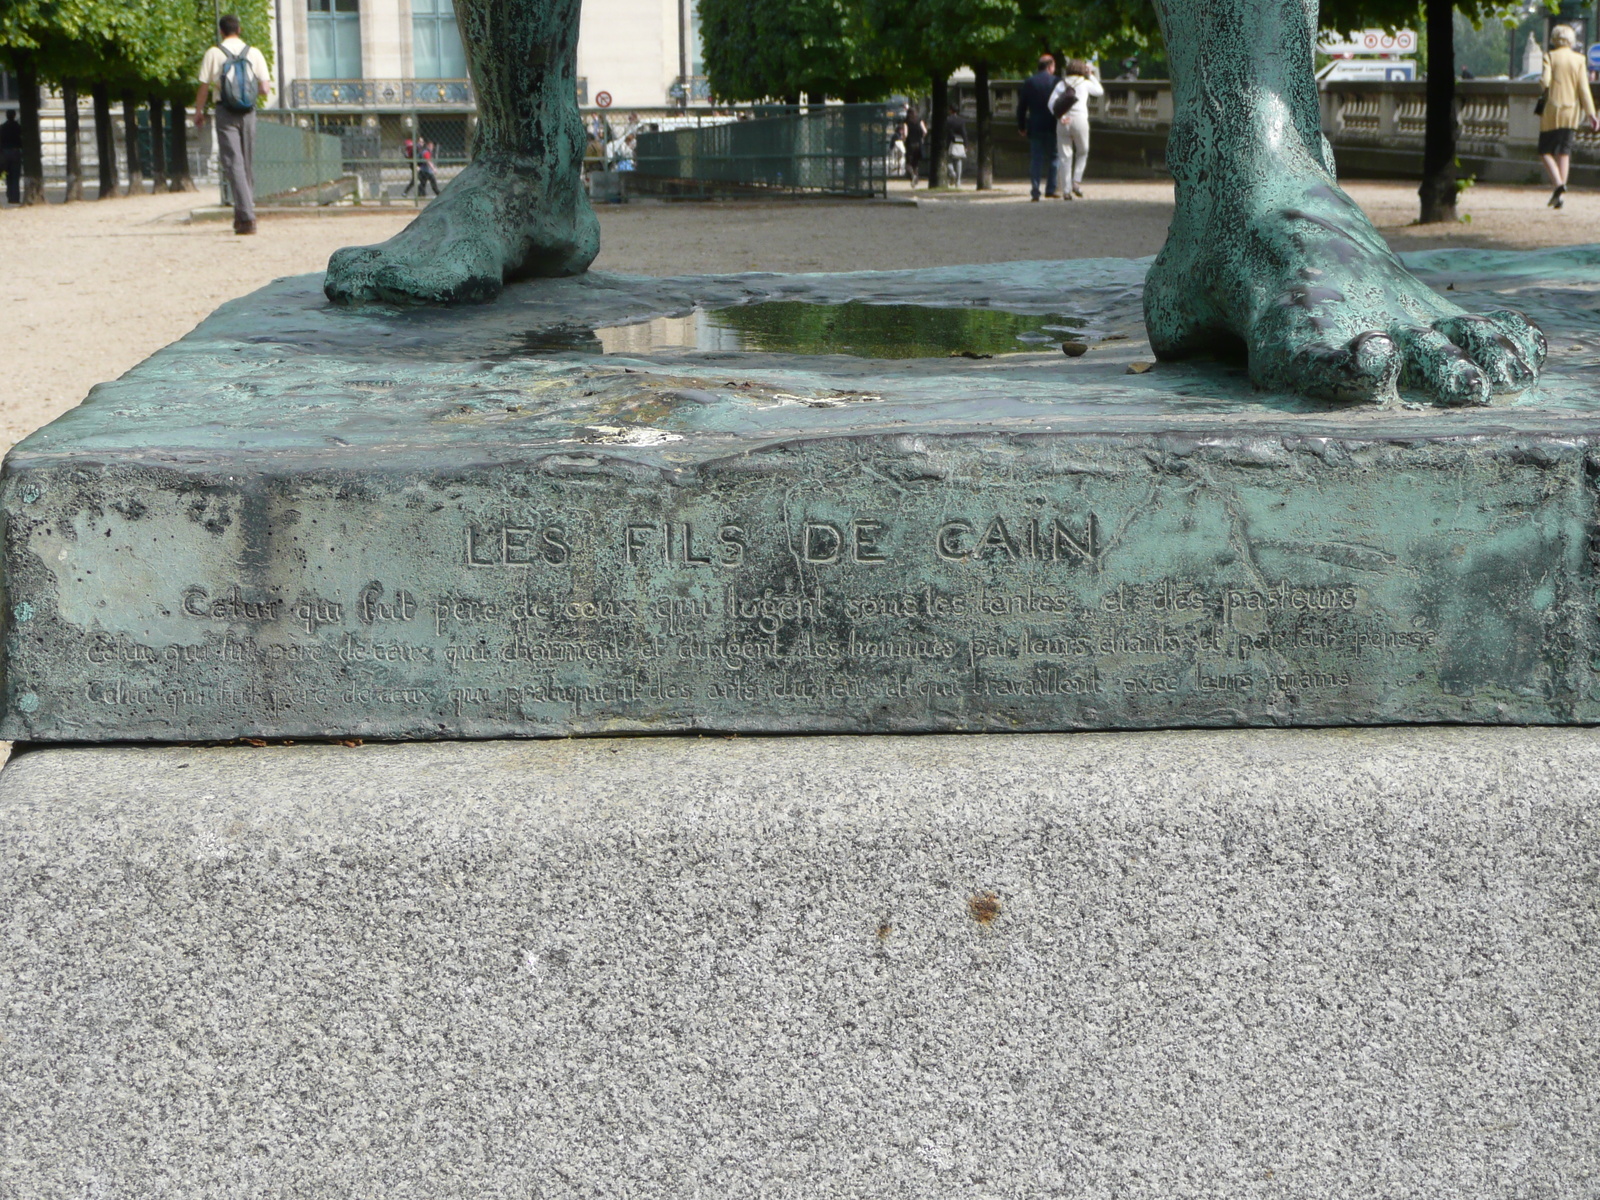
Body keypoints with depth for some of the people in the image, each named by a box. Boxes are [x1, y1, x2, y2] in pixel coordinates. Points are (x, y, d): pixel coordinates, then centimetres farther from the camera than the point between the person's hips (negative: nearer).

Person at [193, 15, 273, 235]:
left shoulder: (213, 53, -2)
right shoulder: (254, 53, 4)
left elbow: (203, 88, -2)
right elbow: (265, 90, 0)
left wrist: (198, 112, 13)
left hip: (225, 111, -3)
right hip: (248, 112, 3)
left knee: (233, 164, -6)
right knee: (248, 164, 14)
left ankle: (246, 217, -19)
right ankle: (244, 213, 22)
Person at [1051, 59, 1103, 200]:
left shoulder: (1061, 84, 8)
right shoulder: (1085, 84, 4)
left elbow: (1051, 103, -4)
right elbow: (1100, 91, 22)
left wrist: (1061, 116, -8)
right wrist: (1091, 75, 26)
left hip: (1063, 123, 2)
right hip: (1080, 120, -2)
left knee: (1065, 156, 4)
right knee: (1082, 153, 17)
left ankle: (1066, 190, 2)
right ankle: (1077, 181, 1)